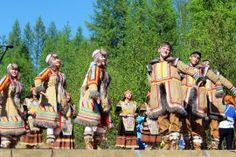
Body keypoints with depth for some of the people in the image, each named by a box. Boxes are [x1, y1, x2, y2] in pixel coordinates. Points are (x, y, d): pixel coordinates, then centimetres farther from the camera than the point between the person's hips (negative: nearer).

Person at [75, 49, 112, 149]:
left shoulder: (104, 71, 25)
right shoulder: (94, 68, -2)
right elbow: (92, 81, -20)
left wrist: (106, 102, 28)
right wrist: (94, 92, -36)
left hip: (101, 100, 9)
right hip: (92, 98, -9)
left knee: (102, 123, 6)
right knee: (91, 122, -17)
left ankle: (97, 145, 11)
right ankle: (88, 145, -19)